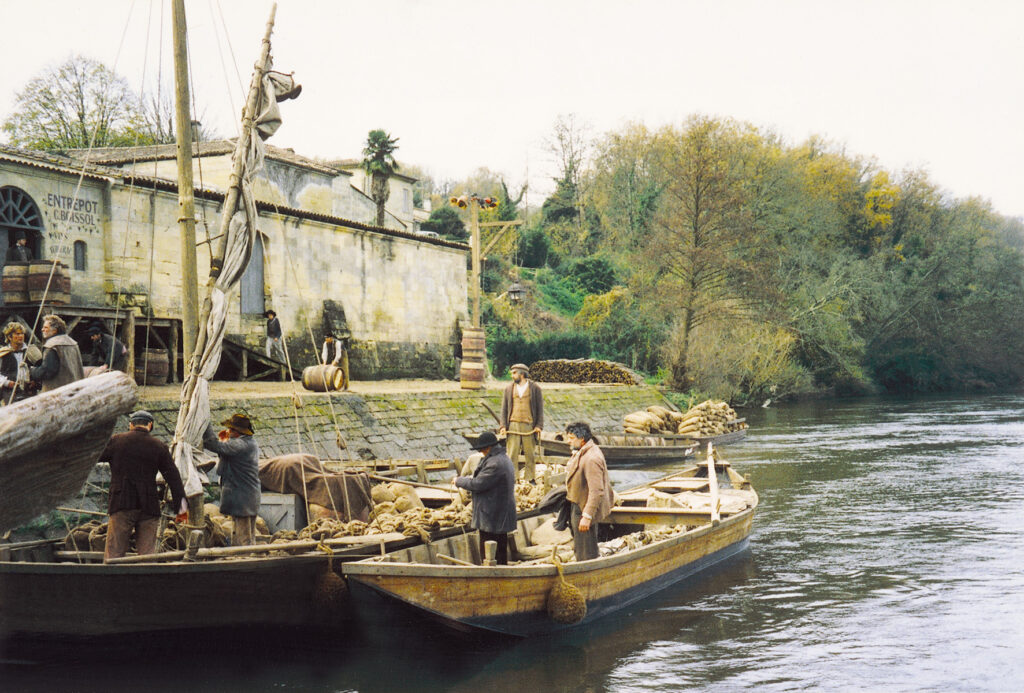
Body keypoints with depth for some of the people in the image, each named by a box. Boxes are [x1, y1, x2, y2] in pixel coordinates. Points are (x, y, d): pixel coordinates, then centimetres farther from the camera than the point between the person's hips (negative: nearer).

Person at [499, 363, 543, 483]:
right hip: (513, 426, 1)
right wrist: (503, 426, 0)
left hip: (529, 426, -1)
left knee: (530, 454, 3)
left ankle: (530, 478, 13)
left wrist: (539, 425, -4)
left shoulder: (535, 388, 4)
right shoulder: (509, 388, 10)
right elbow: (504, 408, 10)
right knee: (512, 454, -1)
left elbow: (540, 408, 5)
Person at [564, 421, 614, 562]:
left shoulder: (591, 459, -28)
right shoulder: (580, 453, 5)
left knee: (586, 553, -1)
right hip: (577, 505, 11)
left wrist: (587, 516, -29)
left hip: (584, 509, -11)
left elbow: (596, 491, -30)